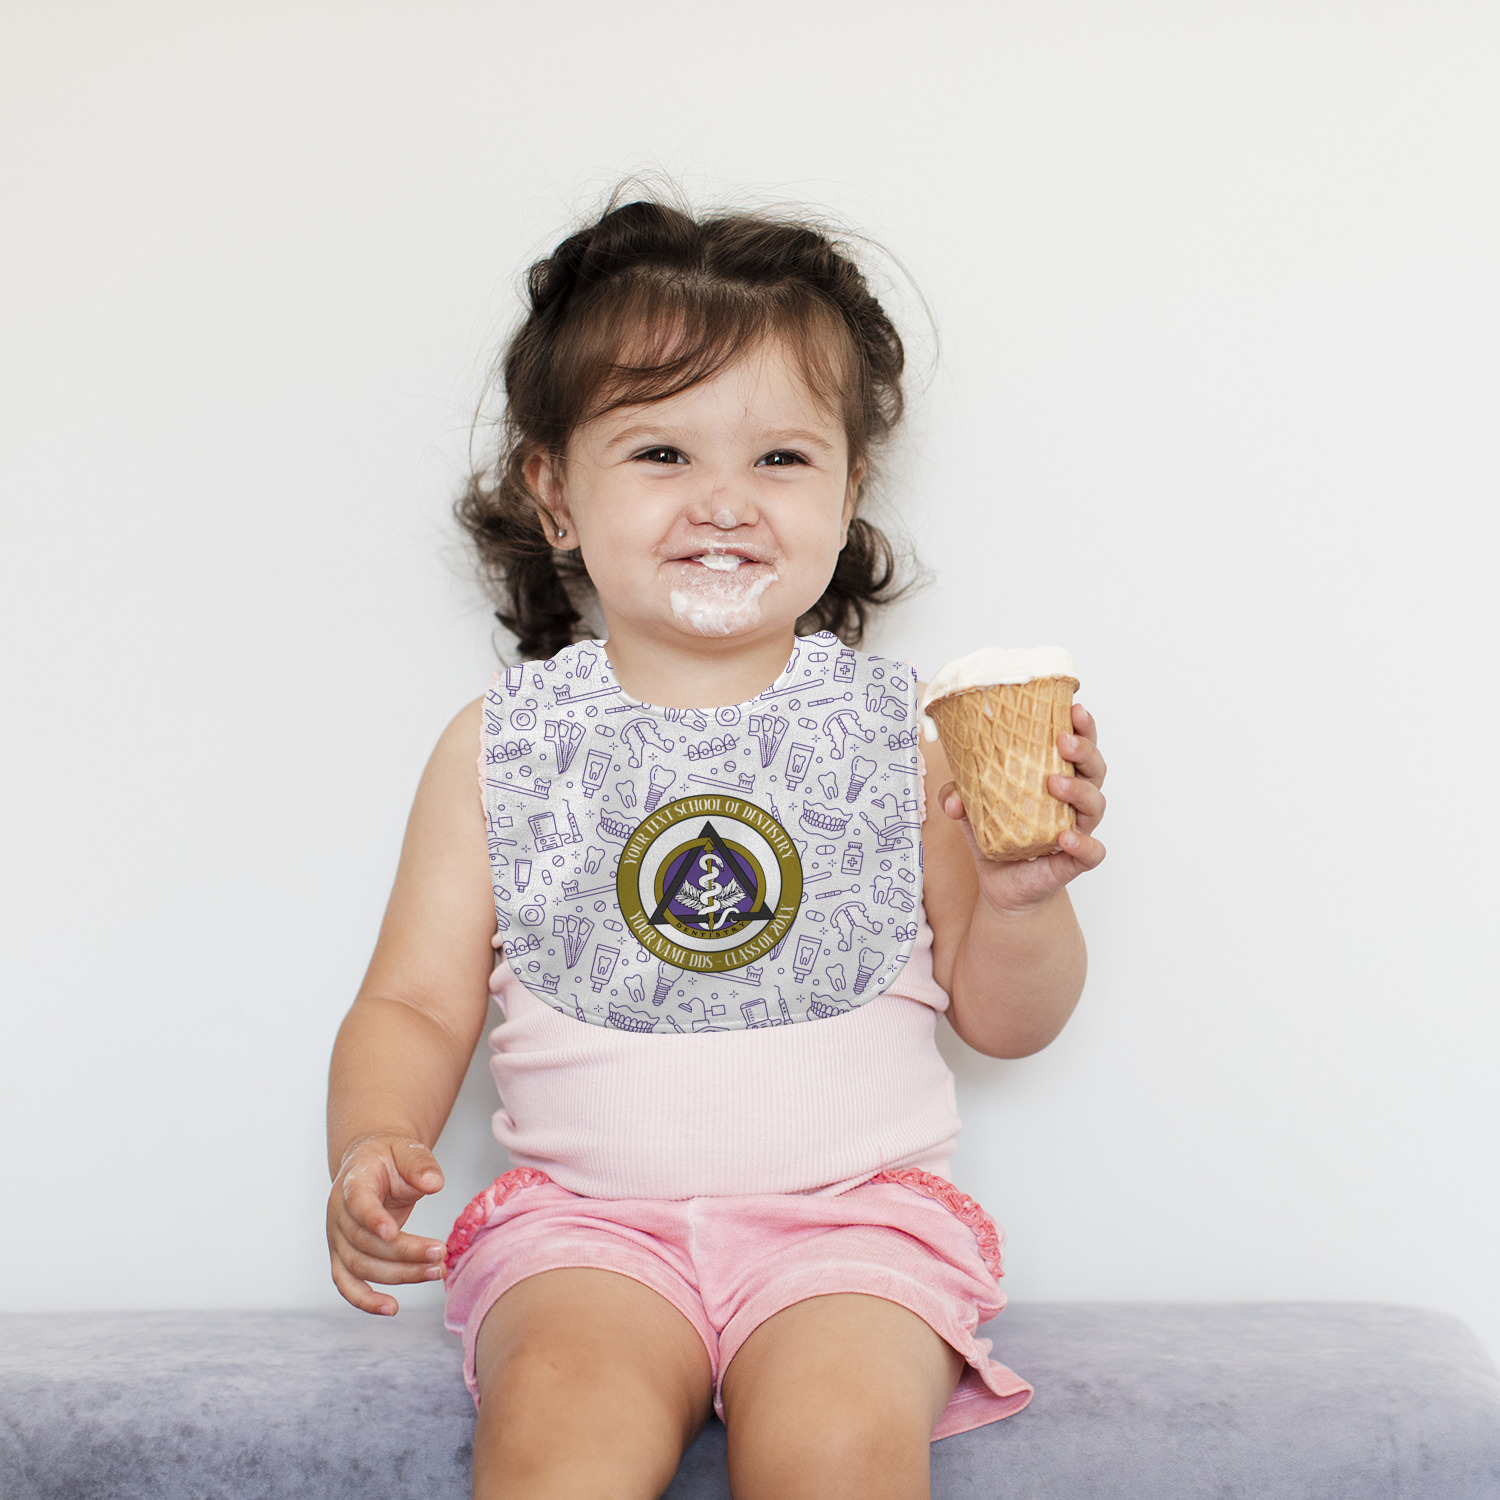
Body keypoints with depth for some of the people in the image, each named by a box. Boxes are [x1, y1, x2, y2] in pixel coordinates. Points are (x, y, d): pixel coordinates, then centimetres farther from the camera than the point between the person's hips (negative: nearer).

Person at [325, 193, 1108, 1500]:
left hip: (855, 1209, 0)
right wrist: (374, 1146, -13)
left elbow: (1003, 1021, 8)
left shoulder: (896, 732, 5)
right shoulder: (501, 747, 6)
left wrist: (1021, 896, -12)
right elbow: (416, 1005, 7)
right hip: (588, 1215, 0)